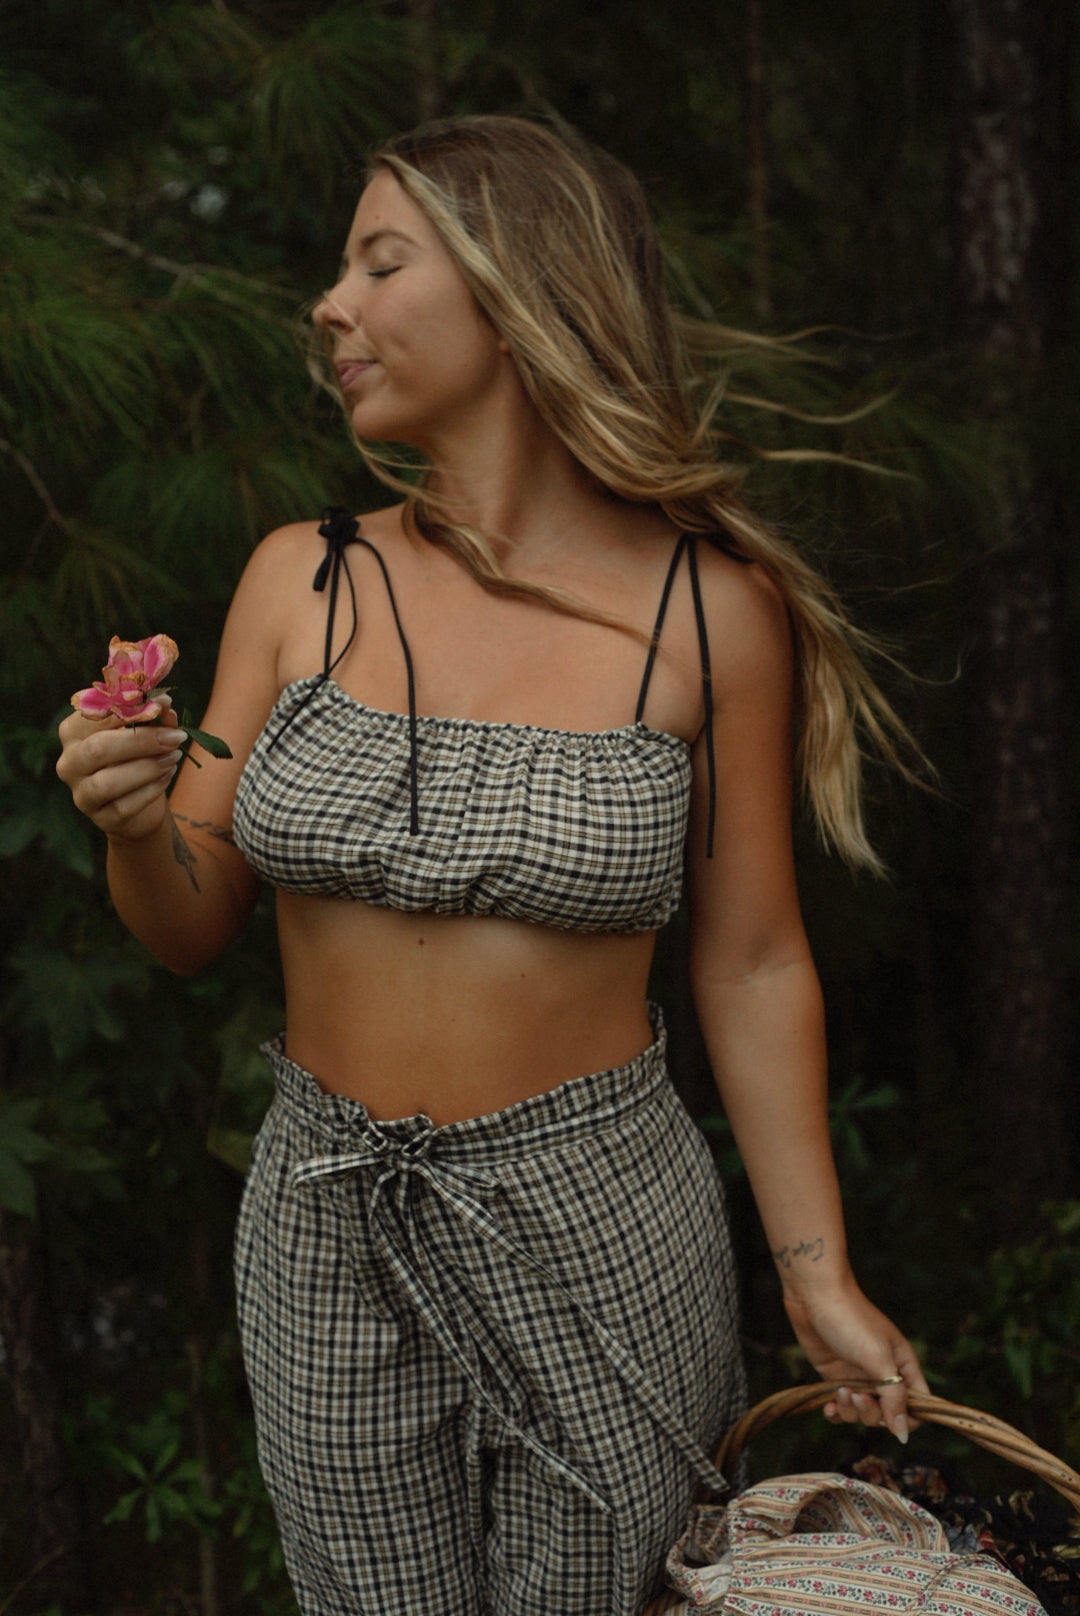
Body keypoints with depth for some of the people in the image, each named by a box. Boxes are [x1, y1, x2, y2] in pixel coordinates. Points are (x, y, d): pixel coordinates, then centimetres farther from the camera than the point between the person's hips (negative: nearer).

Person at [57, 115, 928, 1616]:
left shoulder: (712, 607, -8)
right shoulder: (302, 579, 0)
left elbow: (753, 964, -2)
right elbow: (192, 927, 4)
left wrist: (821, 1276, -2)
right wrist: (133, 820, -17)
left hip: (597, 1229, -2)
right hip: (328, 1230, 3)